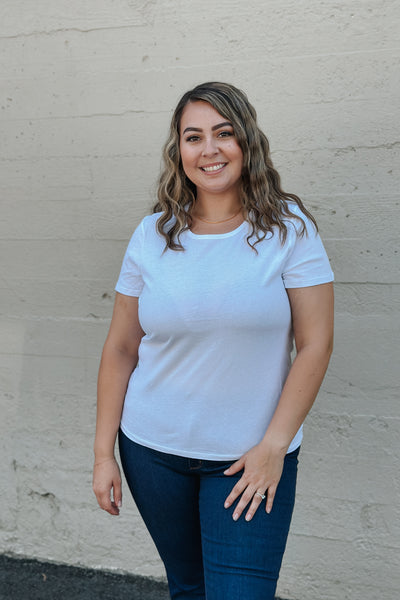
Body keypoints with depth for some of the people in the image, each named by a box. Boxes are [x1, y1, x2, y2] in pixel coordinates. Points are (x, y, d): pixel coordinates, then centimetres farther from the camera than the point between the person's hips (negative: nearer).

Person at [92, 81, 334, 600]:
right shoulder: (153, 235, -1)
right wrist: (103, 453, 2)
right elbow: (120, 349, 2)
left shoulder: (288, 228, -7)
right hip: (152, 449, 3)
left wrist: (274, 445, -12)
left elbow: (315, 345, -8)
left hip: (252, 457, -2)